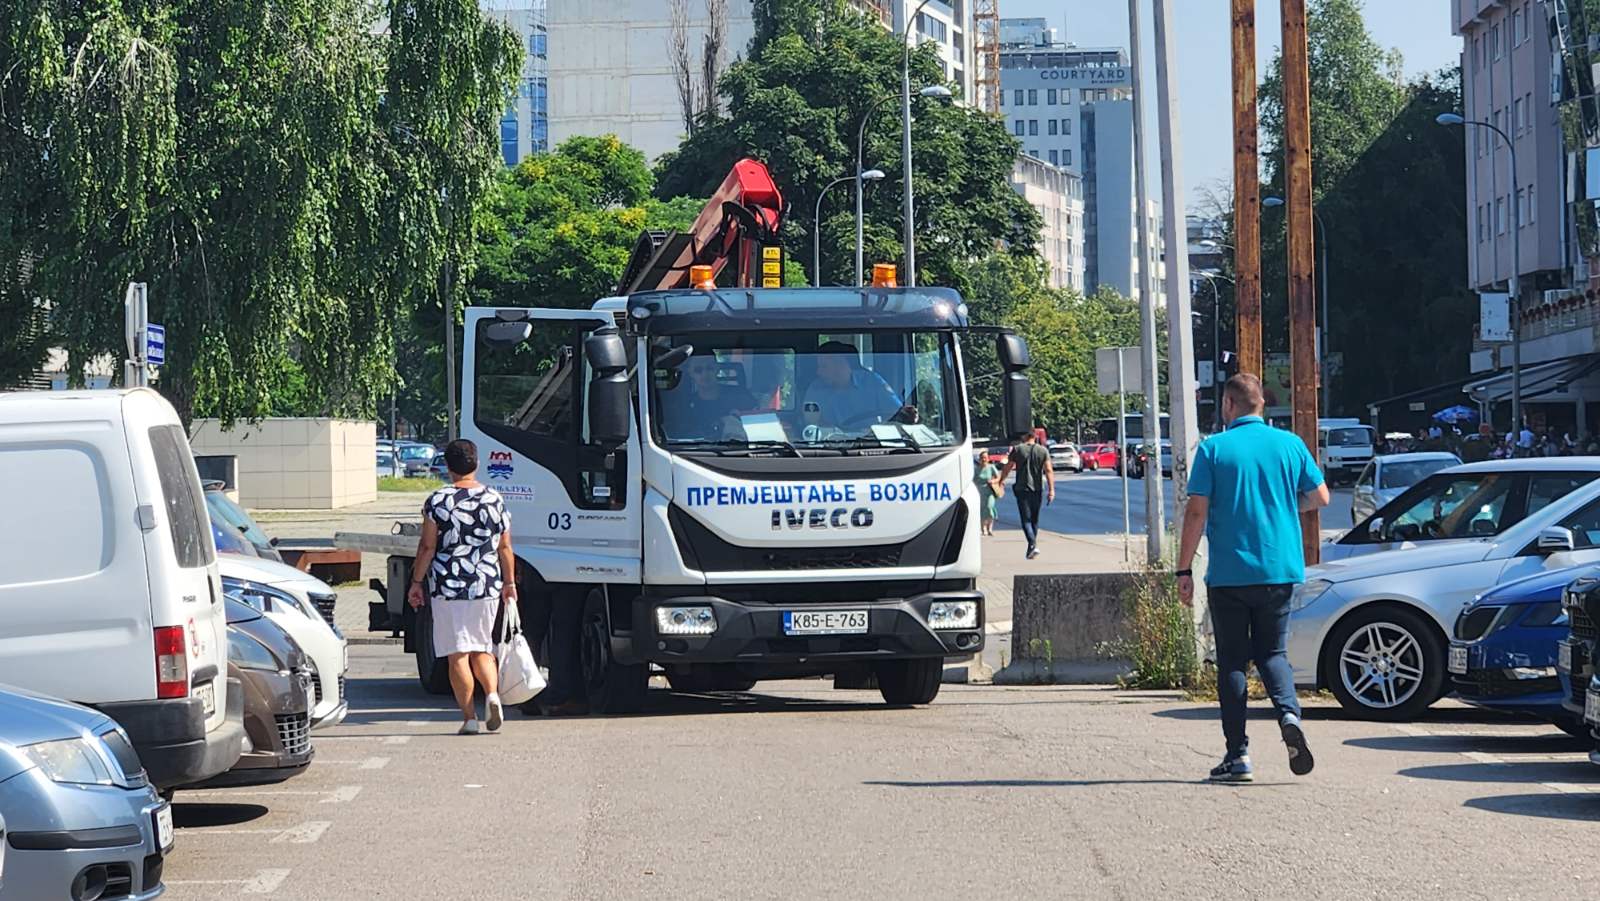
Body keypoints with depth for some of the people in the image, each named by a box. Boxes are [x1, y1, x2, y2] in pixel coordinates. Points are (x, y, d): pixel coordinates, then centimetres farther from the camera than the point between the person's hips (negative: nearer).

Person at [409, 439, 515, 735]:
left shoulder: (438, 501, -7)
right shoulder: (494, 500, 3)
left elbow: (427, 547, -7)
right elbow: (505, 547, 8)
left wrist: (416, 582, 3)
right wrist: (509, 582, 18)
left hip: (448, 587, -3)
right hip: (488, 587, 3)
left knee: (458, 654, 2)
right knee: (482, 649, 17)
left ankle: (469, 717, 1)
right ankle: (492, 694, -7)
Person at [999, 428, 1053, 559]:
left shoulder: (1017, 450, -2)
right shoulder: (1043, 450, 2)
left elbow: (1008, 467, 2)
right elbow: (1049, 471, -5)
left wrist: (1001, 480, 20)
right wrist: (1051, 489, -6)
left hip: (1022, 489, -3)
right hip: (1037, 489, 3)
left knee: (1026, 519, -4)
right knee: (1035, 518, 17)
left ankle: (1033, 545, -22)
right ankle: (1032, 544, 24)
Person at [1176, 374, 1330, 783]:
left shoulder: (1213, 449, -6)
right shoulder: (1289, 444, 3)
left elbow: (1197, 512, -9)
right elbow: (1320, 497, 9)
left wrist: (1184, 570, -4)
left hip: (1229, 575, -3)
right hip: (1280, 570, 3)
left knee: (1232, 661, 6)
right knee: (1272, 652, 15)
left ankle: (1238, 755, 3)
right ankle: (1288, 713, -13)